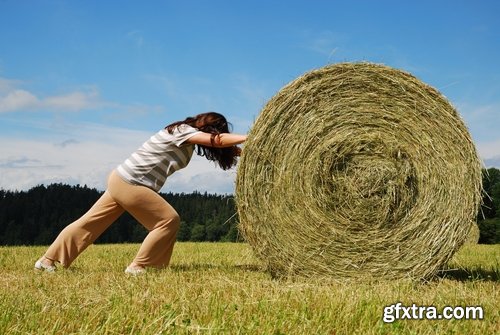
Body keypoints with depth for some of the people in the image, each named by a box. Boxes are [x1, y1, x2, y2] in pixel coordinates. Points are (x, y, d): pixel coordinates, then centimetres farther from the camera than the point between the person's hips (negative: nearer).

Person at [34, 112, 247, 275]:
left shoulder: (187, 137, 12)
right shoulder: (182, 130, -14)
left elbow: (217, 146, 15)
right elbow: (218, 140, -26)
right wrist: (250, 137, -27)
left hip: (120, 180, 10)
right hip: (130, 184, -10)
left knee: (91, 223, 11)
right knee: (169, 220, -7)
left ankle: (47, 260, 16)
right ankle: (137, 267, -1)